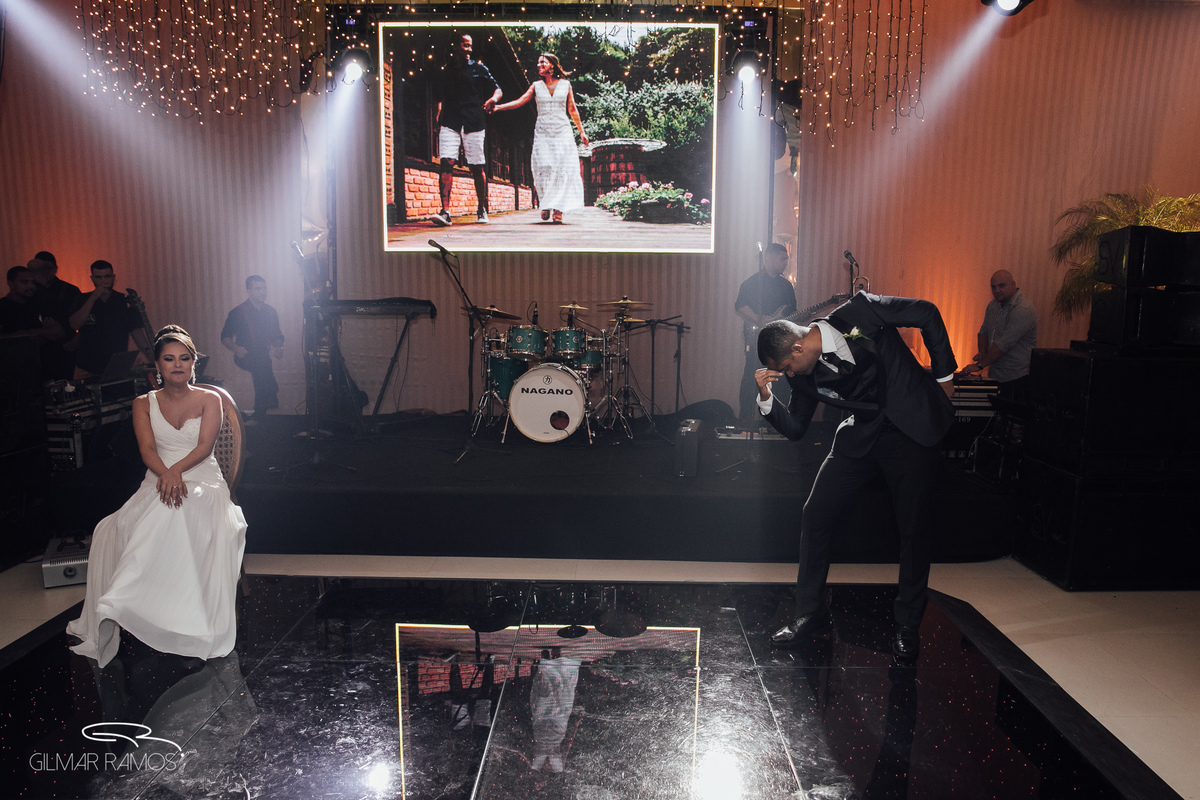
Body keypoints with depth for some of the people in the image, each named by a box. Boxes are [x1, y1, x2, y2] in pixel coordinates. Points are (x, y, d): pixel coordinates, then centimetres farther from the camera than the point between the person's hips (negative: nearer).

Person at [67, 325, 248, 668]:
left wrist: (176, 471, -24)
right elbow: (147, 449, -1)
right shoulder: (144, 404, 14)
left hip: (203, 482, -2)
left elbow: (205, 446, -4)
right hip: (158, 483, 2)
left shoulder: (210, 399, 10)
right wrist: (166, 475, -23)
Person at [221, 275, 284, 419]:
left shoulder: (271, 312, 10)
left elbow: (277, 336, 19)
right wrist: (235, 348, -21)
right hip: (245, 360, -5)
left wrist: (278, 347, -3)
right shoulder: (238, 312, -3)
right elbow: (225, 337, -1)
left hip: (264, 360, 5)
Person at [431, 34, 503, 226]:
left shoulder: (478, 68, 12)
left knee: (477, 167, 1)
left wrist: (493, 98, -12)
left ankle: (482, 210, 16)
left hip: (474, 122, -1)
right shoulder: (446, 71, 16)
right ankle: (445, 211, -21)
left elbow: (498, 89, 10)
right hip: (450, 122, 1)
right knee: (446, 163, -14)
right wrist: (439, 113, 6)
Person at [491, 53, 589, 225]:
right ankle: (546, 206, 4)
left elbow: (572, 110, 13)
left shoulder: (565, 85, 9)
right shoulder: (536, 86, 10)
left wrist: (581, 131, 11)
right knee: (544, 169, -11)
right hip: (542, 133, 1)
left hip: (562, 133, -1)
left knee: (562, 170, -10)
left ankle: (558, 210, -10)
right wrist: (498, 107, -12)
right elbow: (520, 101, 1)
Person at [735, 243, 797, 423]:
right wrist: (762, 322, -20)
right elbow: (740, 306, -14)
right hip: (758, 339, -7)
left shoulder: (786, 285, 19)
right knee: (753, 379, -8)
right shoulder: (752, 282, -3)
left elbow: (791, 312, 23)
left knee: (784, 382, 6)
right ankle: (747, 421, -1)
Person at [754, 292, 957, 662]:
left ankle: (907, 624, 19)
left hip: (912, 429, -4)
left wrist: (944, 374, -7)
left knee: (913, 528, -2)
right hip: (861, 435, 5)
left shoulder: (858, 312, -19)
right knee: (814, 516, -1)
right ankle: (810, 613, 15)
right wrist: (766, 397, -15)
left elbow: (927, 314, -10)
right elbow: (794, 428, 3)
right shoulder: (803, 374, -4)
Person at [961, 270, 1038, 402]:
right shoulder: (993, 305, 11)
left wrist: (980, 365, -19)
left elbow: (1004, 343, -22)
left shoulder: (1023, 310, -17)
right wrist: (982, 353, 0)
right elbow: (984, 332, 20)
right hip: (995, 376, 8)